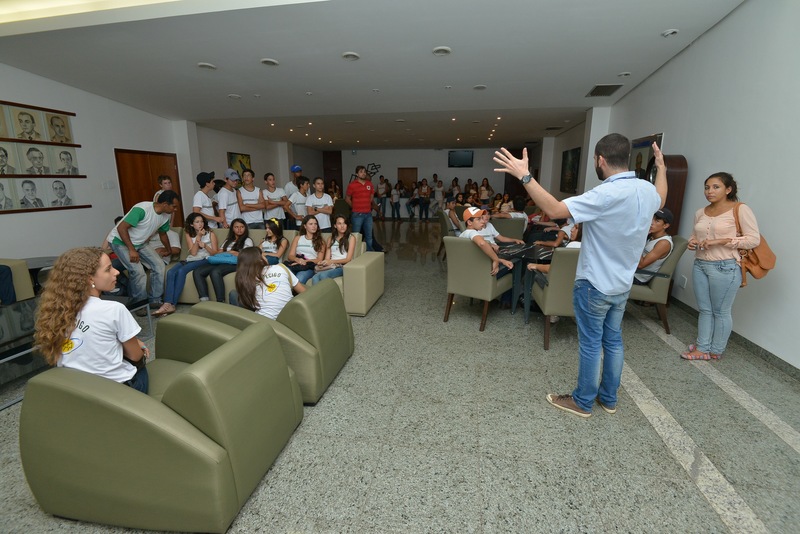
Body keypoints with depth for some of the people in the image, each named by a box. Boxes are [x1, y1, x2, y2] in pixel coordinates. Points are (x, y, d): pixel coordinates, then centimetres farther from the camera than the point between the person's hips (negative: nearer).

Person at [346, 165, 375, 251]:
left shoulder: (369, 184, 8)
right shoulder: (352, 185, -5)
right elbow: (347, 198, 3)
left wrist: (367, 205, 14)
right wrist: (355, 207, 5)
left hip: (368, 214, 5)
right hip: (357, 214, -5)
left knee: (369, 235, 12)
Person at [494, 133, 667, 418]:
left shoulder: (607, 194, -27)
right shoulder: (647, 189, 0)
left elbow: (554, 209, -33)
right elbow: (660, 201, 26)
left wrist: (524, 176, -31)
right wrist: (662, 167, 40)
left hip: (595, 285, -8)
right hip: (622, 284, 8)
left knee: (590, 345, 6)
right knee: (613, 341, 19)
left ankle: (582, 402, 23)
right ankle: (608, 398, 35)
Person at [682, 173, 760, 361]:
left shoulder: (741, 210, -7)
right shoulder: (700, 213, 9)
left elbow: (754, 239, -11)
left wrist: (720, 241, -19)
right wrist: (692, 243, -1)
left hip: (725, 268, -6)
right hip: (700, 265, 6)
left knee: (721, 311, 6)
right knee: (704, 309, 12)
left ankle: (716, 351, 19)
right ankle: (702, 348, 21)